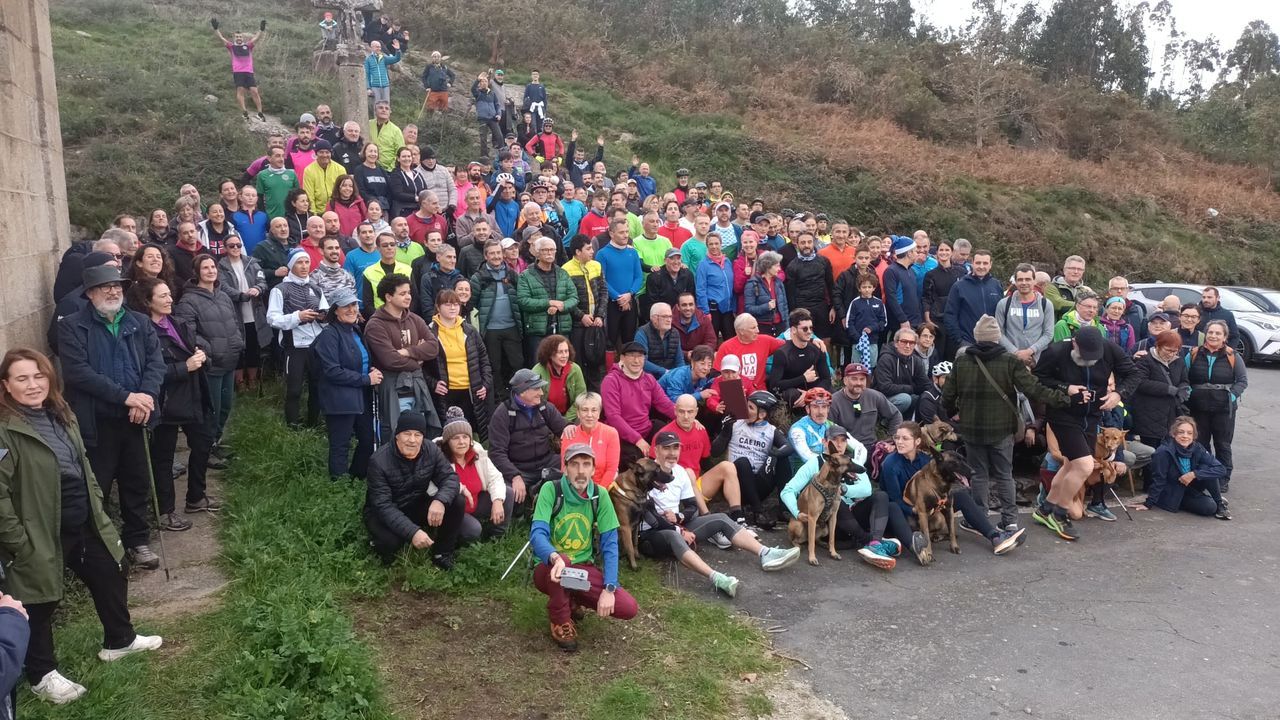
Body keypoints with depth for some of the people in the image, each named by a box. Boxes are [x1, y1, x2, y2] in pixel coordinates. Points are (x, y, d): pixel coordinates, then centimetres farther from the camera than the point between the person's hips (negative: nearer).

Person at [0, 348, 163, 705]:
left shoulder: (60, 414, 5)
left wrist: (98, 510, 13)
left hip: (84, 525, 8)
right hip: (42, 535, -8)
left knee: (111, 576, 20)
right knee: (41, 604, 9)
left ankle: (119, 640, 42)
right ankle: (41, 675, 28)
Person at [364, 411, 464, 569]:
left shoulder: (431, 450, -12)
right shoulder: (379, 461, -26)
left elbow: (450, 477, -15)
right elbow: (383, 506, -31)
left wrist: (440, 500, -40)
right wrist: (412, 532, -43)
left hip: (417, 506, 4)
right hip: (382, 513, -4)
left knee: (457, 502, -18)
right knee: (392, 541, -36)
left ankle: (442, 553, 0)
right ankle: (379, 543, 3)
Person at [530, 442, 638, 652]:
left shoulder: (600, 495, -4)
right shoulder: (551, 489, -14)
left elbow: (610, 544, -5)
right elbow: (537, 534, -25)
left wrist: (609, 588, -17)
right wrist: (555, 558, -48)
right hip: (548, 568, -3)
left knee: (629, 608, -15)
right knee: (560, 562, -39)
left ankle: (572, 600, 13)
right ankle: (560, 620, -8)